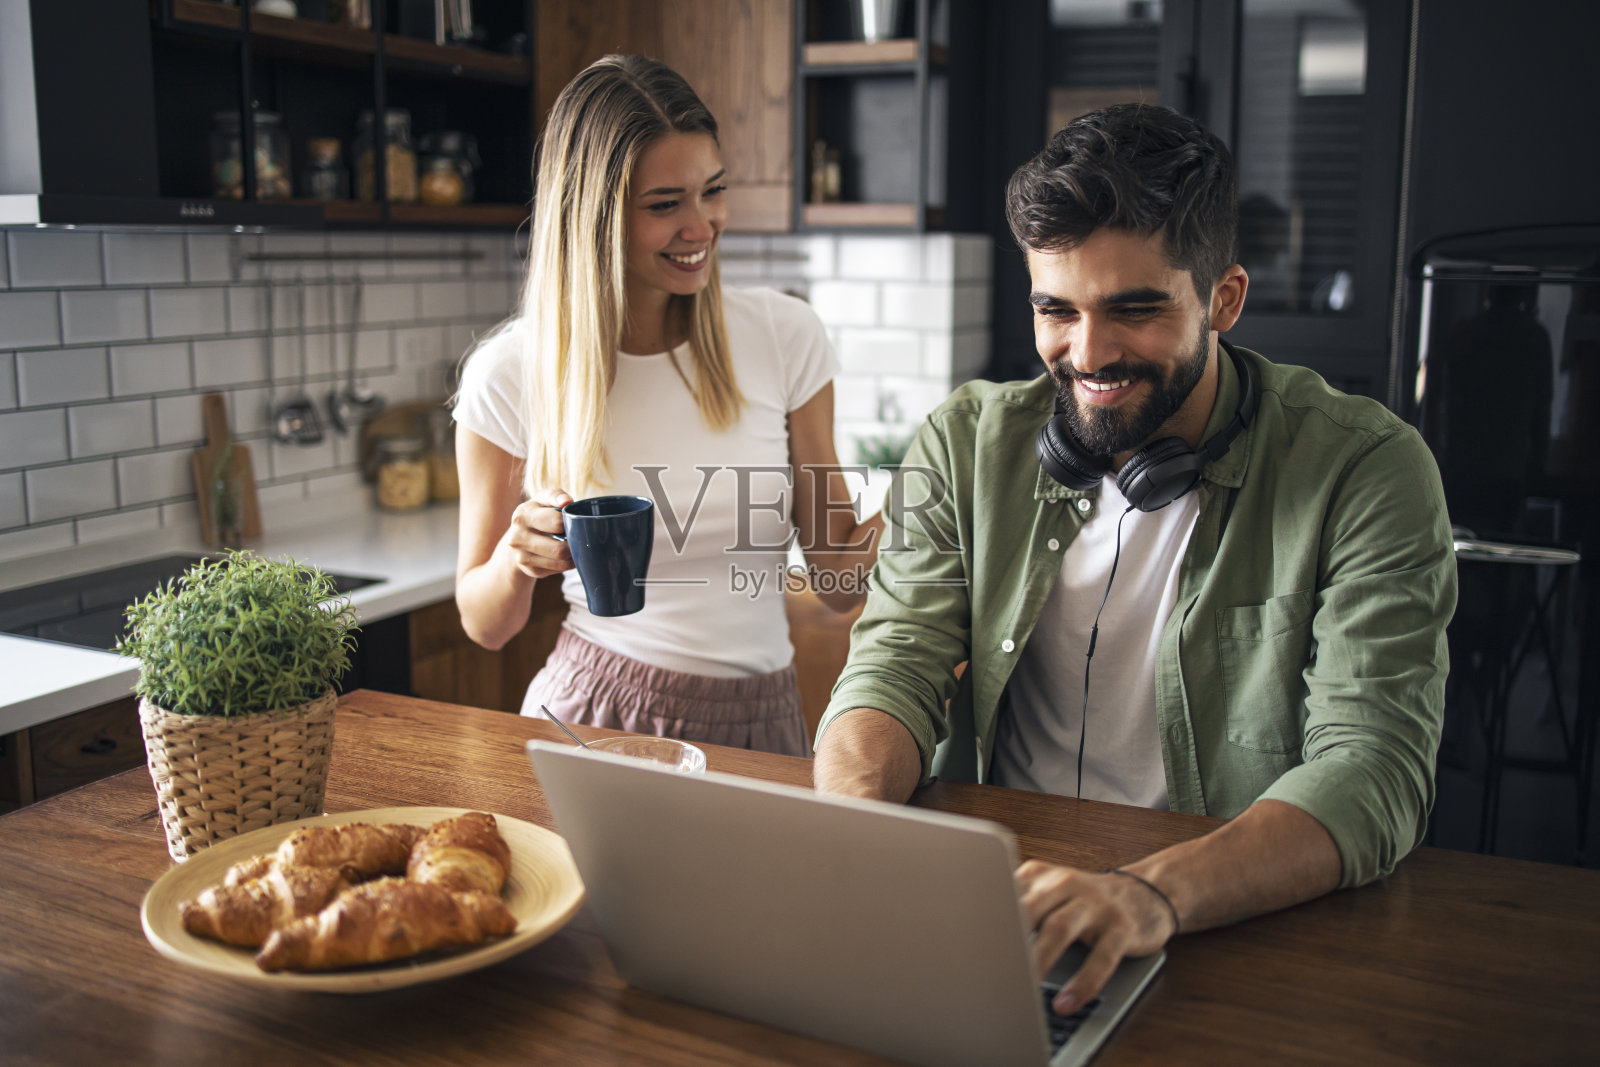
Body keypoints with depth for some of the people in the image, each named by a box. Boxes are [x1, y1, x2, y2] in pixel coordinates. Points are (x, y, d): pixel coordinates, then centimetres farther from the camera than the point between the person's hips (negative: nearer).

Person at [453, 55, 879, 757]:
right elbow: (485, 626, 4)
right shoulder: (509, 374, -5)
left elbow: (837, 579, 5)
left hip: (759, 724, 2)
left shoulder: (784, 336, 0)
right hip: (593, 717, -2)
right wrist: (516, 558, -17)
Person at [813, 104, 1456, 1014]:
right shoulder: (968, 443, 5)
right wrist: (853, 821, -23)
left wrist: (1156, 893, -33)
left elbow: (1374, 767, -15)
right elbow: (899, 663, 0)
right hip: (990, 908, 3)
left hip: (1250, 931, -2)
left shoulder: (1362, 470, -6)